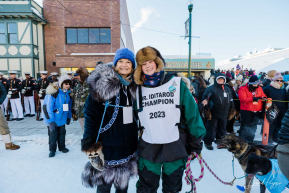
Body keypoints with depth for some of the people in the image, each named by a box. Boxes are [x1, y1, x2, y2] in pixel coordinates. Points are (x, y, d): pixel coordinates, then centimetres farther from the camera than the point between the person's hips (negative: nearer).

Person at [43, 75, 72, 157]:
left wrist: (69, 117, 11)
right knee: (53, 135, 5)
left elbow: (69, 106, 9)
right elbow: (48, 107, -21)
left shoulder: (68, 93, -2)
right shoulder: (54, 93, -22)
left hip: (62, 119, 5)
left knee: (62, 133, 17)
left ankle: (62, 147, 34)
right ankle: (52, 150, 23)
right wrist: (51, 121, -21)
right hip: (53, 120, -5)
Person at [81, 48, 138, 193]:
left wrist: (139, 138, 12)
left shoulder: (134, 85, 6)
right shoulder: (102, 83, -11)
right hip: (107, 146, -4)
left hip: (129, 145, 5)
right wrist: (90, 144, -15)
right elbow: (91, 114, -12)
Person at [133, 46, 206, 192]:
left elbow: (192, 114, -3)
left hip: (175, 147, -1)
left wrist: (195, 144, -2)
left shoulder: (177, 83, -4)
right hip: (148, 148, 2)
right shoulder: (139, 89, 4)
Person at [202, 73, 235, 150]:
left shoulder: (227, 89, 14)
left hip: (224, 114, 7)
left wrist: (232, 110, 20)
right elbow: (205, 97, -15)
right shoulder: (211, 88, -9)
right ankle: (208, 142, 11)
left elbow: (231, 101, 21)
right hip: (213, 114, -6)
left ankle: (220, 141, 33)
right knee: (211, 128, -1)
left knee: (222, 128, 17)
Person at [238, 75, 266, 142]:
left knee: (253, 127, 13)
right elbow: (243, 98, -19)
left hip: (257, 111, 6)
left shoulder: (259, 88, 11)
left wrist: (264, 98, -8)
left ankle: (250, 141, 26)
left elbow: (263, 96, 15)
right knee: (245, 126, 0)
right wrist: (253, 99, -24)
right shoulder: (243, 89, -7)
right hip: (246, 111, -6)